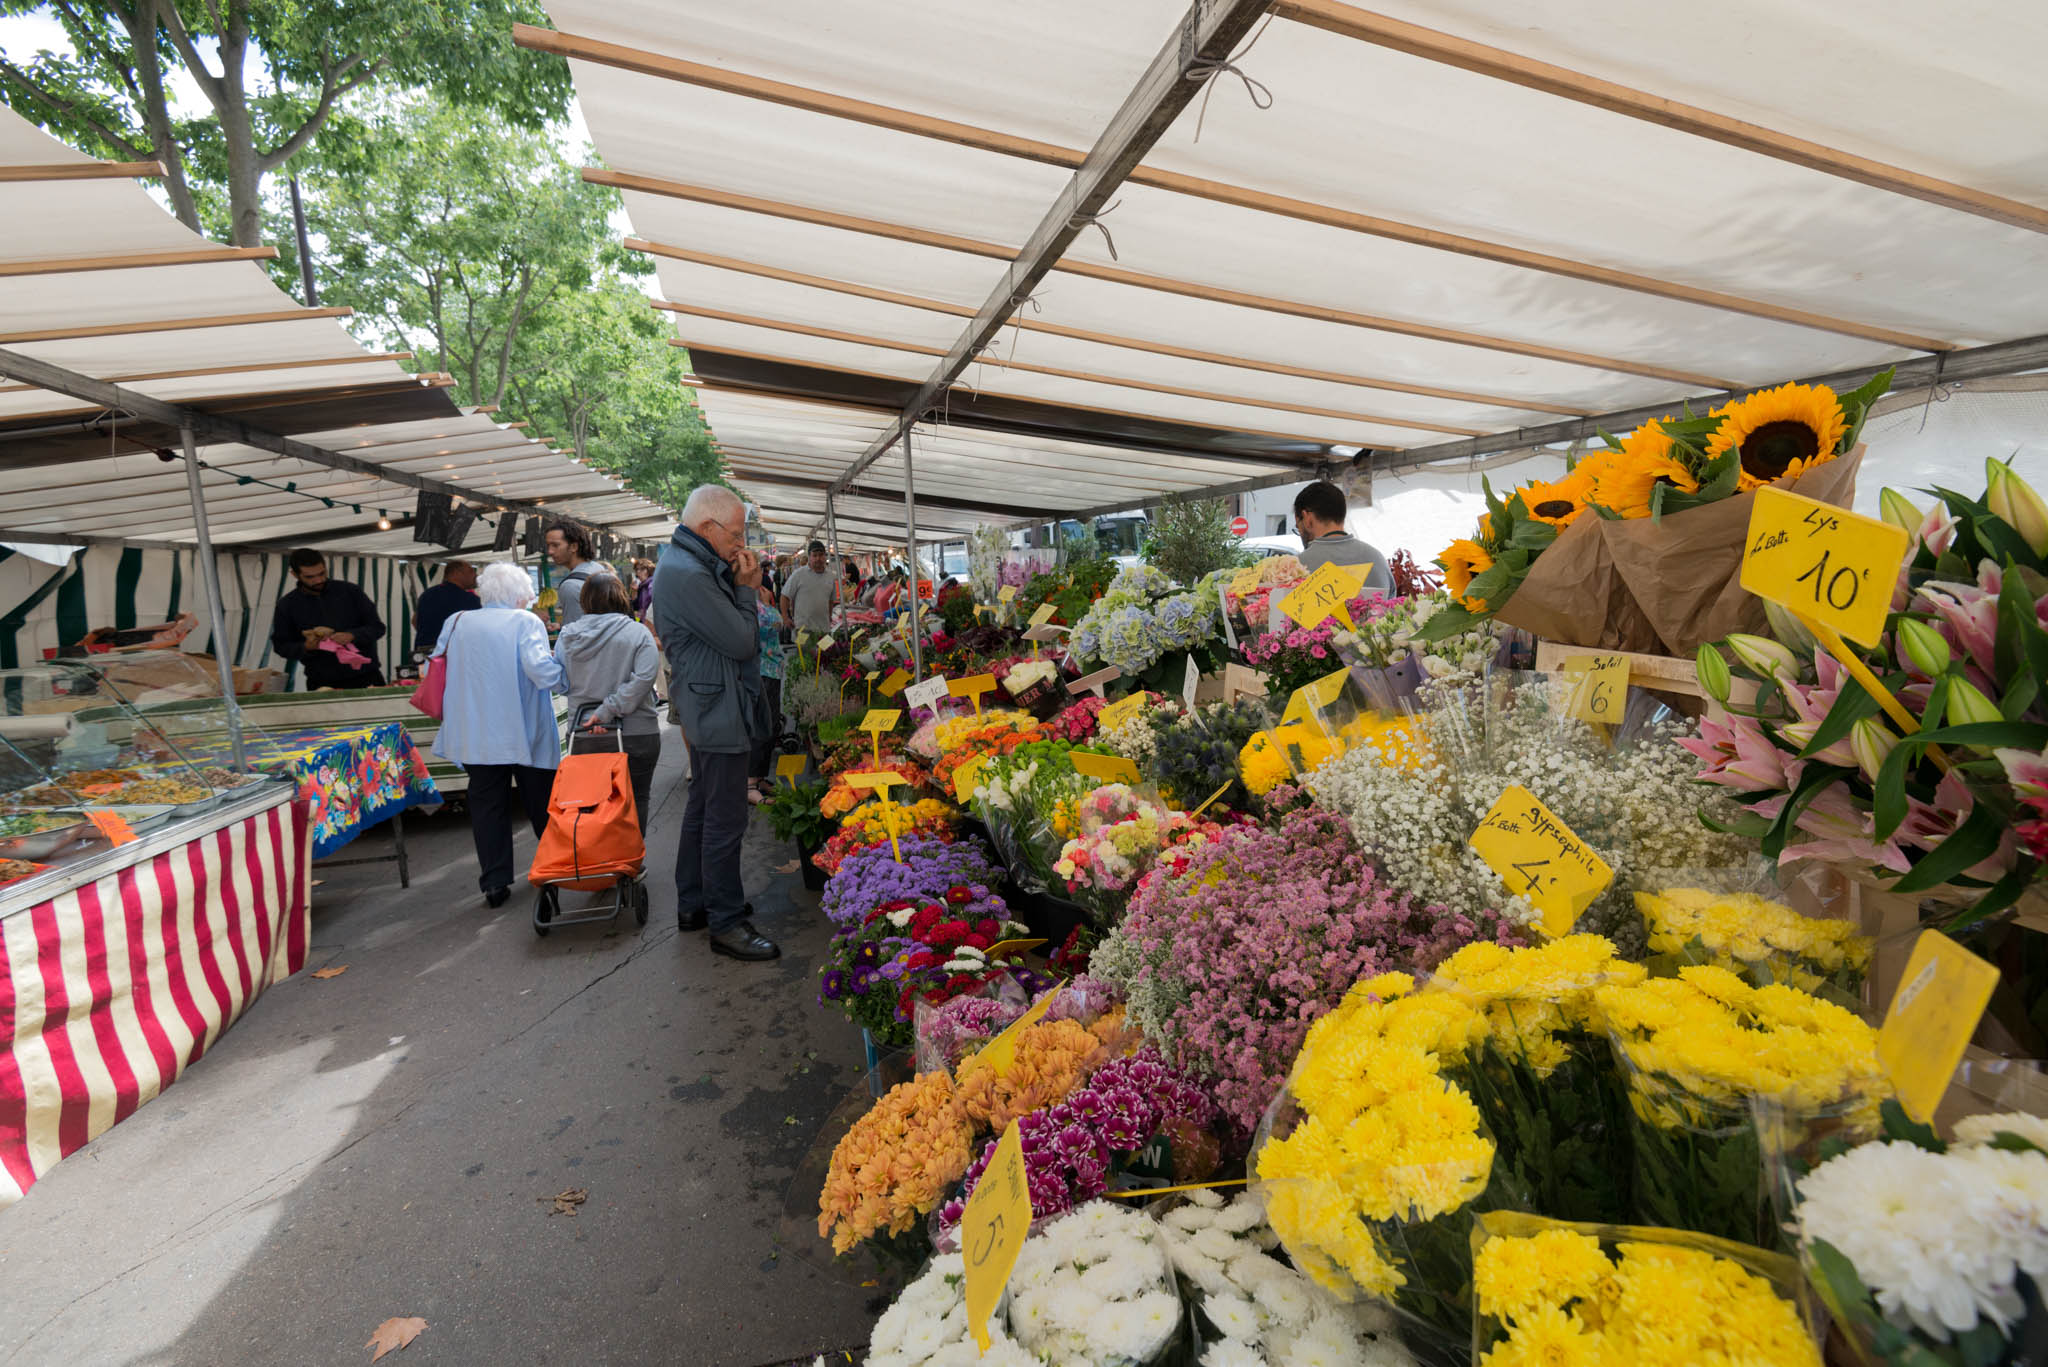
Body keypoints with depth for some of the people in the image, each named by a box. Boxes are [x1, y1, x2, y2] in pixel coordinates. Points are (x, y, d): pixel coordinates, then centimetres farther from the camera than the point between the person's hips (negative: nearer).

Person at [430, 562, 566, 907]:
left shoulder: (457, 623, 7)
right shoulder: (526, 622, -8)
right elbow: (540, 669, -21)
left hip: (476, 736, 3)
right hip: (524, 733, -3)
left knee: (487, 806, 9)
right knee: (540, 805, 12)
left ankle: (495, 882, 8)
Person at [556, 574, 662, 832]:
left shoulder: (567, 636, 2)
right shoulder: (638, 633, -8)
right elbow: (644, 677, -21)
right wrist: (608, 710, -18)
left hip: (583, 734, 3)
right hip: (635, 734, -3)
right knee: (635, 801, 6)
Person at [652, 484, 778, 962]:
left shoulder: (688, 564, 12)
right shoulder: (688, 575, -22)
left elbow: (728, 627, 13)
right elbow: (741, 642, -20)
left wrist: (742, 585, 2)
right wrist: (746, 588, -9)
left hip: (706, 708, 11)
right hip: (717, 711, -11)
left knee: (704, 808, 19)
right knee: (725, 820, -4)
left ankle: (693, 904, 32)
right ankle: (726, 925, 6)